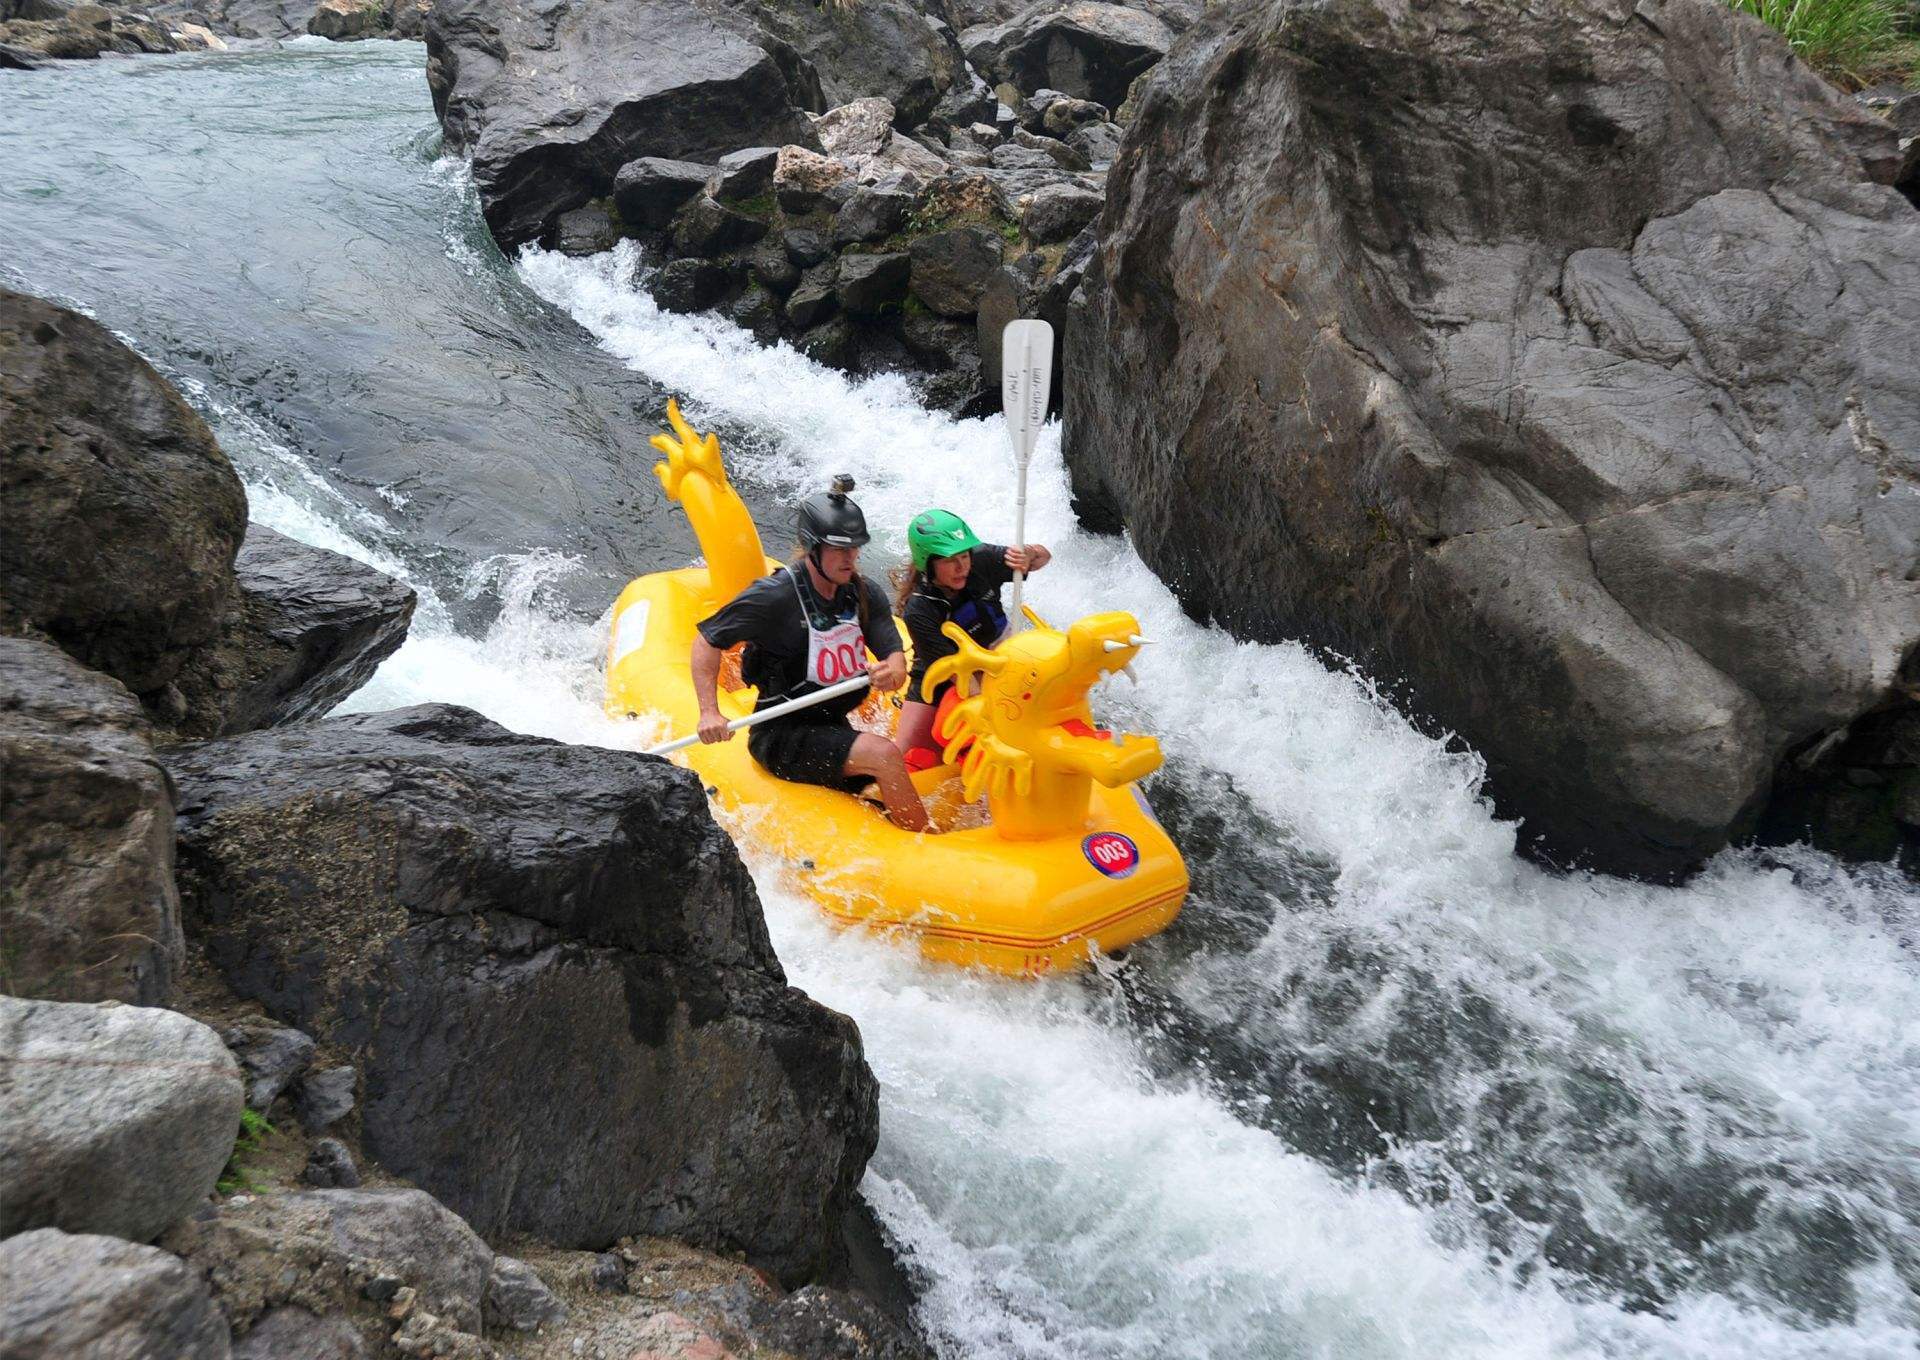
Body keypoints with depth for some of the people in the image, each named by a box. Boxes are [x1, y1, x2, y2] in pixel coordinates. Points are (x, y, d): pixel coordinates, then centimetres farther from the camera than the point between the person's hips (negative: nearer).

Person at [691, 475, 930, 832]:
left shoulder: (865, 594, 2)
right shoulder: (775, 596, -16)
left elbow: (895, 657, -2)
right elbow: (706, 641, -10)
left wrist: (892, 673, -28)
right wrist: (709, 712, -20)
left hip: (833, 730, 7)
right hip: (781, 739, -7)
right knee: (883, 754, -25)